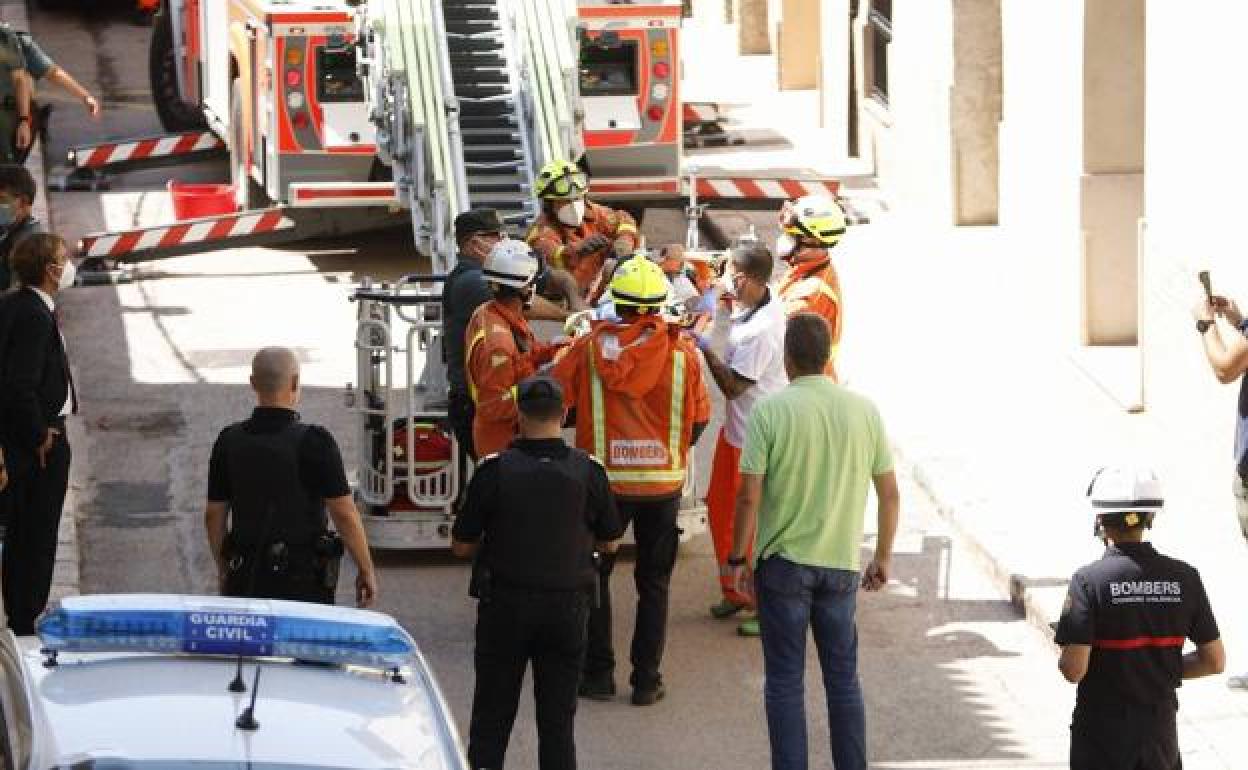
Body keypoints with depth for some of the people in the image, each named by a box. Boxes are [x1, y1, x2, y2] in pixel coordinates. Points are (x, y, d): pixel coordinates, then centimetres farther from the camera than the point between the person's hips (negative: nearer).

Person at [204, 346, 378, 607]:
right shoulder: (313, 442, -11)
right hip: (303, 583, -4)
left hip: (246, 580, 4)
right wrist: (366, 570, 0)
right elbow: (345, 514, -10)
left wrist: (223, 569, 21)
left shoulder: (229, 441, 2)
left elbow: (214, 515, 8)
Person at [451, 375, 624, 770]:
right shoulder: (588, 471, -7)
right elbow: (608, 543, 5)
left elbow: (461, 545, -5)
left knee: (491, 721, 9)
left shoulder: (494, 471, -12)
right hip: (568, 605, 1)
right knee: (557, 721, 8)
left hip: (505, 604, -1)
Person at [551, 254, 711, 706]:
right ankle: (646, 680, 12)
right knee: (654, 583, 12)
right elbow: (699, 419, 1)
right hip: (663, 482, 1)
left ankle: (598, 674, 15)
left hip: (606, 479, -1)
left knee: (594, 575, 15)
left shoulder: (590, 347, -10)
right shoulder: (682, 353, -7)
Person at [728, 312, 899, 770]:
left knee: (785, 681, 6)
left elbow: (749, 496, -12)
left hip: (783, 563, -3)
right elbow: (889, 493, 4)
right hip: (842, 563, 3)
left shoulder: (769, 411, -11)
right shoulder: (864, 411, -1)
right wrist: (883, 557, 16)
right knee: (843, 678, 14)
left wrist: (738, 559, -1)